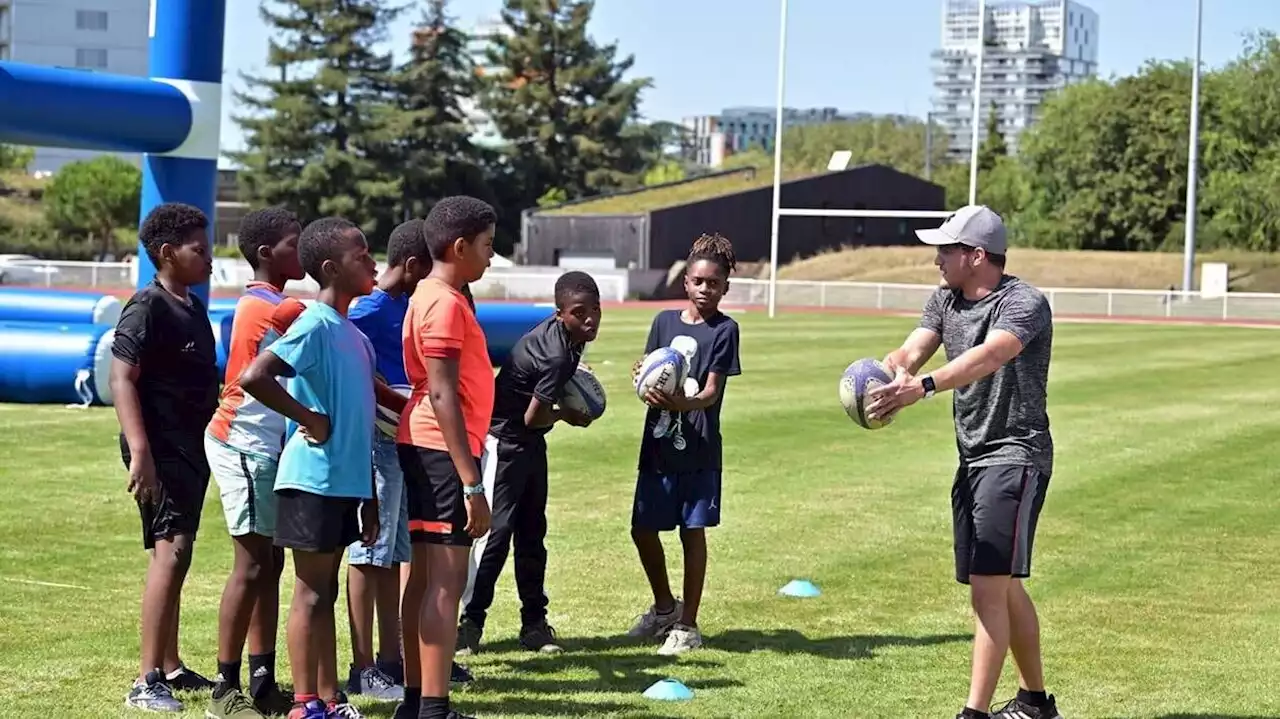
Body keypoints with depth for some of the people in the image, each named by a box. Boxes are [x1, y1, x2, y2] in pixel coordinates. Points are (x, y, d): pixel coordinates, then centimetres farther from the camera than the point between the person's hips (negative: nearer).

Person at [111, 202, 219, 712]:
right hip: (162, 451, -10)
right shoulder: (148, 307, -13)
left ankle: (170, 667, 26)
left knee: (174, 554, 16)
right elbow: (121, 377, -19)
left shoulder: (193, 307, 14)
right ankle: (147, 682, -17)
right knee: (171, 551, -16)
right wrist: (139, 453, -27)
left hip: (193, 447, 10)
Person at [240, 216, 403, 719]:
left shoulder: (352, 332, 14)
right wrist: (309, 419, -19)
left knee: (326, 592, 14)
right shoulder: (315, 325, -14)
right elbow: (253, 377, -28)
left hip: (346, 481, 9)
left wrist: (368, 496, 20)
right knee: (311, 593, -2)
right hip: (314, 479, -9)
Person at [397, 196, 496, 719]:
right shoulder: (445, 303, -15)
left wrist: (466, 475, 20)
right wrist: (471, 484, -22)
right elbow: (442, 395, -20)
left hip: (425, 448, 10)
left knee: (425, 576, 11)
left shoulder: (433, 298, 16)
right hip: (443, 449, -10)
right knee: (447, 579, -10)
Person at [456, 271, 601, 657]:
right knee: (497, 531, -9)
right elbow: (533, 417, -22)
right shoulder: (557, 355, -29)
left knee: (532, 531, 12)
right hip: (505, 439, -10)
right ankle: (471, 622, -2)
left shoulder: (559, 330, -2)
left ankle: (534, 623, 18)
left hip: (530, 442, 10)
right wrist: (568, 415, -5)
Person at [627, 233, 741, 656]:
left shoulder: (725, 329, -5)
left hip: (699, 449, -4)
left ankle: (687, 625, 13)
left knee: (693, 531, 1)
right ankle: (664, 607, 31)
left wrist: (683, 403, -32)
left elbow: (712, 392, -12)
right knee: (643, 529, 8)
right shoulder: (665, 322, 8)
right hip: (658, 445, 4)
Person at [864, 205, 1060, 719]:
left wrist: (924, 386, -49)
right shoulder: (944, 301, 10)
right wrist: (882, 375, -28)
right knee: (1002, 586, 17)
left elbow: (987, 357, -34)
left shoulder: (1024, 304, -15)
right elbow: (911, 352, -4)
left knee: (989, 586, -14)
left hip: (1015, 455, -8)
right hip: (972, 458, 9)